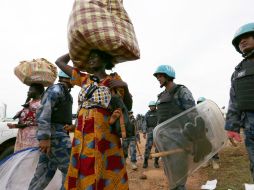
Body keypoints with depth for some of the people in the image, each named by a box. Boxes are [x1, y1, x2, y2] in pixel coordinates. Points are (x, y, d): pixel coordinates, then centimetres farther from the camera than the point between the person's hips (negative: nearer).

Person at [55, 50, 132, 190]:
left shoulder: (114, 79, 3)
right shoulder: (84, 78, 12)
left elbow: (128, 106, 2)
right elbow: (59, 62, 22)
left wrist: (125, 86, -12)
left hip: (105, 135, -3)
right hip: (83, 135, 3)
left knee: (107, 177, 4)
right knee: (84, 174, 11)